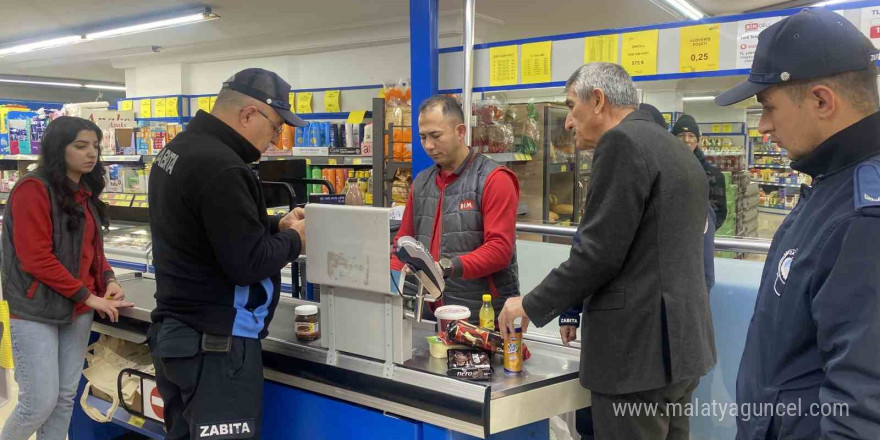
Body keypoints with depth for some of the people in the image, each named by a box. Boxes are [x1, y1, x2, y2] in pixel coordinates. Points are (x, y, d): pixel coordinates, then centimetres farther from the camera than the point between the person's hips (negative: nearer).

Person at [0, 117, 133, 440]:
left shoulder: (87, 192, 11)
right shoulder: (33, 189, -13)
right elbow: (35, 259, -19)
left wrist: (108, 280, -3)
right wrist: (89, 296, -16)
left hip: (78, 311, 7)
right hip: (37, 310, -7)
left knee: (66, 397, 11)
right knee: (41, 402, -4)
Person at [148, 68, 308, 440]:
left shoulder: (179, 149, 9)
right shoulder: (219, 166, -23)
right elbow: (248, 263, -24)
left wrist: (275, 224, 7)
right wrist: (293, 239, -6)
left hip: (175, 332, 10)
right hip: (215, 343, -10)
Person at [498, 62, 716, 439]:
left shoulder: (622, 142, -13)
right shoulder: (677, 149, 16)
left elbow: (599, 252, -19)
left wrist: (532, 306, -6)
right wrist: (578, 310, 21)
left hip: (639, 349, -9)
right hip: (679, 341, 9)